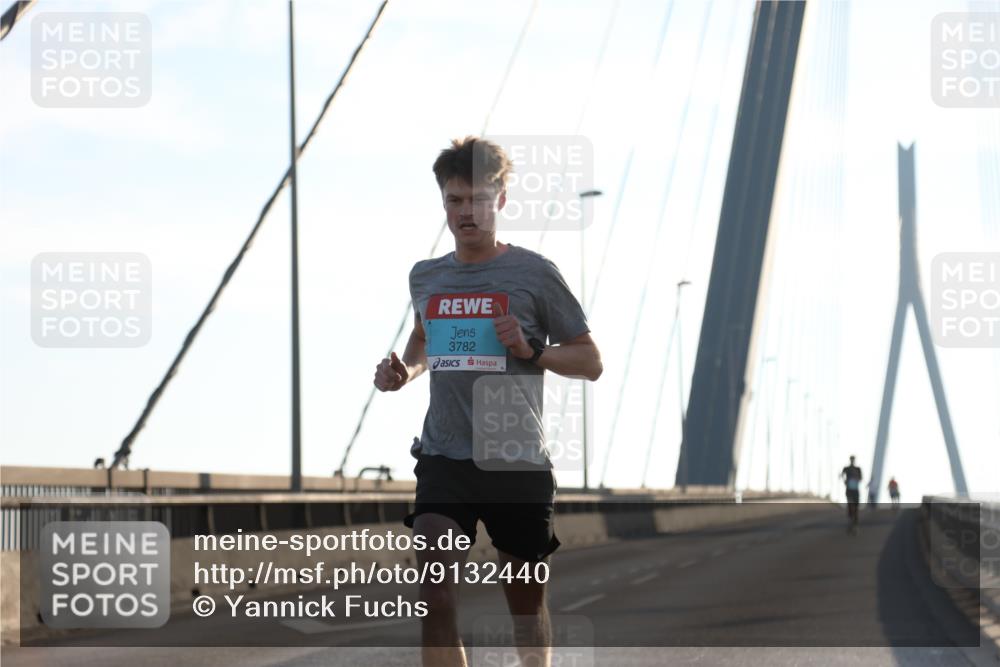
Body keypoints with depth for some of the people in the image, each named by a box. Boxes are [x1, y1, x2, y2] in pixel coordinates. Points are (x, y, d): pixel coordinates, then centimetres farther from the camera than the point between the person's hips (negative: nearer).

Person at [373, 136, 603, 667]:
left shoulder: (534, 274, -3)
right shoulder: (425, 277, 9)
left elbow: (590, 362, 1)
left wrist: (531, 349, -15)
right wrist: (405, 370, 9)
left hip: (518, 463, -2)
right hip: (444, 458, 2)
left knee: (526, 602, 11)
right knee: (436, 594, -15)